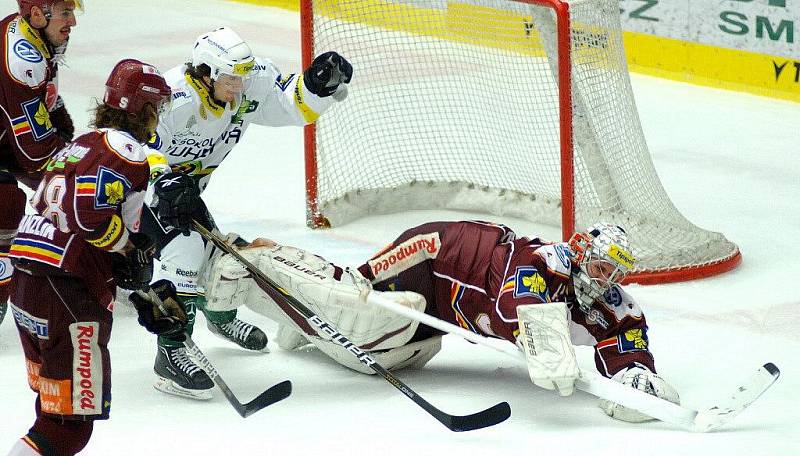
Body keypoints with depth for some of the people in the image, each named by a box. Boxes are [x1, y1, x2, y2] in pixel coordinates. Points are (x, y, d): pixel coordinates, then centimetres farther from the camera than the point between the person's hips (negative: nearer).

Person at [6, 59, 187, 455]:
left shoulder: (79, 146, 25)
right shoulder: (124, 148, -7)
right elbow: (90, 212, -23)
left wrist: (144, 293, 24)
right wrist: (131, 251, -6)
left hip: (26, 286, 10)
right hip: (68, 296, -10)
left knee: (54, 405, 23)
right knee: (71, 420, -7)